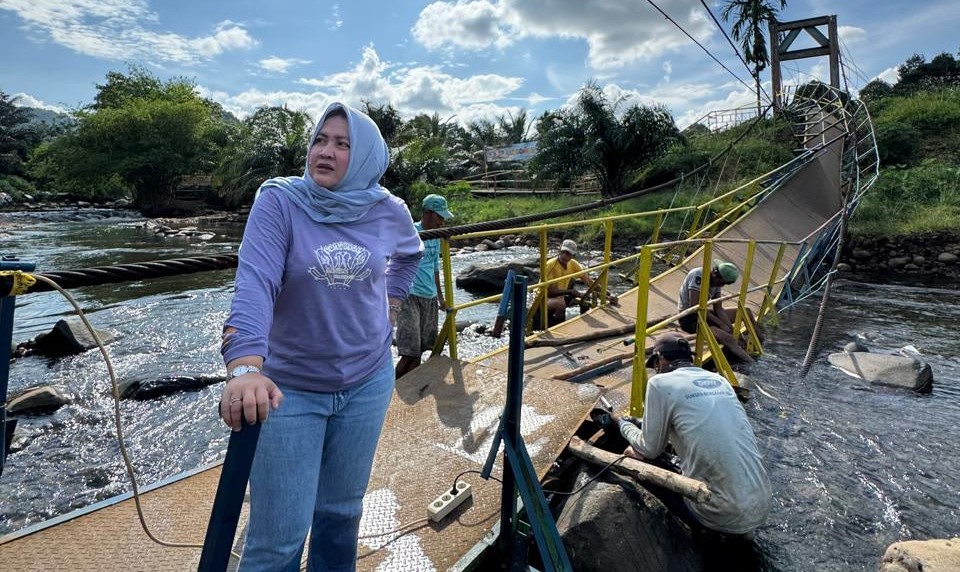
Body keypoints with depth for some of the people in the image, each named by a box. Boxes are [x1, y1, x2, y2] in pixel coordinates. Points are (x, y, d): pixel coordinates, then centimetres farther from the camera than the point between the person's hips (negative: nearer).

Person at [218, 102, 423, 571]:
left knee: (341, 511, 18)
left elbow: (411, 253, 19)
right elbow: (254, 283, -27)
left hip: (367, 382, 3)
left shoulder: (389, 211, -4)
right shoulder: (279, 200, -13)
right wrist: (246, 369, -41)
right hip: (290, 387, -3)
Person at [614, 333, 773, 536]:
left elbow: (651, 450, 0)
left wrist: (622, 424, 19)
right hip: (763, 506, 6)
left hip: (728, 517, -6)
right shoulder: (718, 379, 11)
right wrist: (641, 449, 30)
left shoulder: (660, 383, -9)